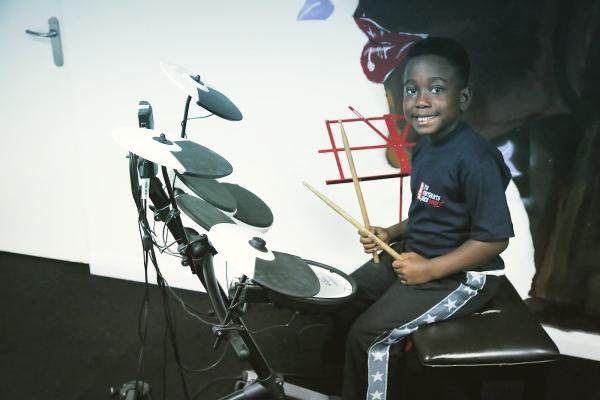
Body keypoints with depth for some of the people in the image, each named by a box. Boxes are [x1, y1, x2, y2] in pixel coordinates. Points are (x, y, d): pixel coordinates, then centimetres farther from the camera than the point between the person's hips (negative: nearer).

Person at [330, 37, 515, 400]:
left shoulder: (475, 160, -26)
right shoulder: (425, 146, 2)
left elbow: (495, 238, -25)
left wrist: (430, 269, -23)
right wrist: (391, 234, 0)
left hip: (461, 275, -9)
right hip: (415, 254, 9)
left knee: (370, 335, -12)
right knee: (344, 301, 11)